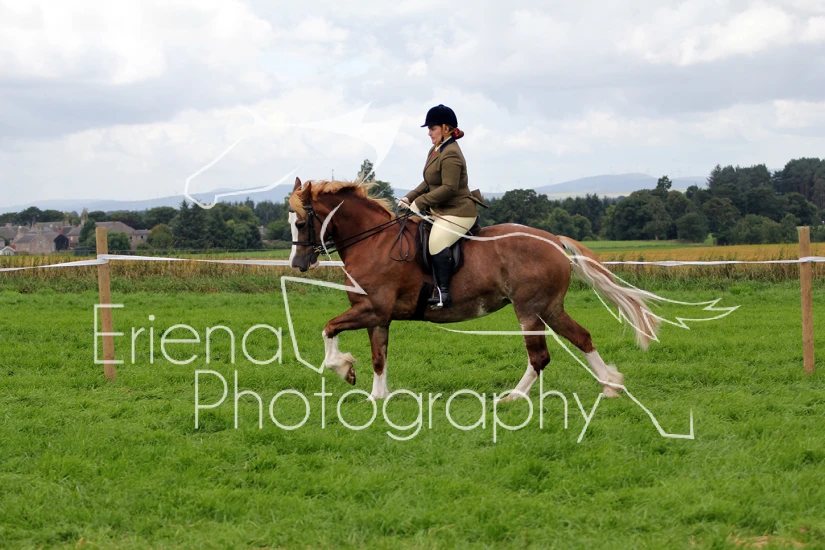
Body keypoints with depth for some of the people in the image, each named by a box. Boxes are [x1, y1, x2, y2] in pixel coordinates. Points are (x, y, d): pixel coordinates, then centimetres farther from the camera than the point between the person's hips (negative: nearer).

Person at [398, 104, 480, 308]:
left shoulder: (450, 154, -18)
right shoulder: (435, 150, 14)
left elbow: (449, 188, -25)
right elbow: (428, 183, 21)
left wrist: (420, 202, -22)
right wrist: (410, 198, 8)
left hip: (458, 212, -11)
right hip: (440, 211, 11)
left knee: (437, 241, -32)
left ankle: (443, 292, -31)